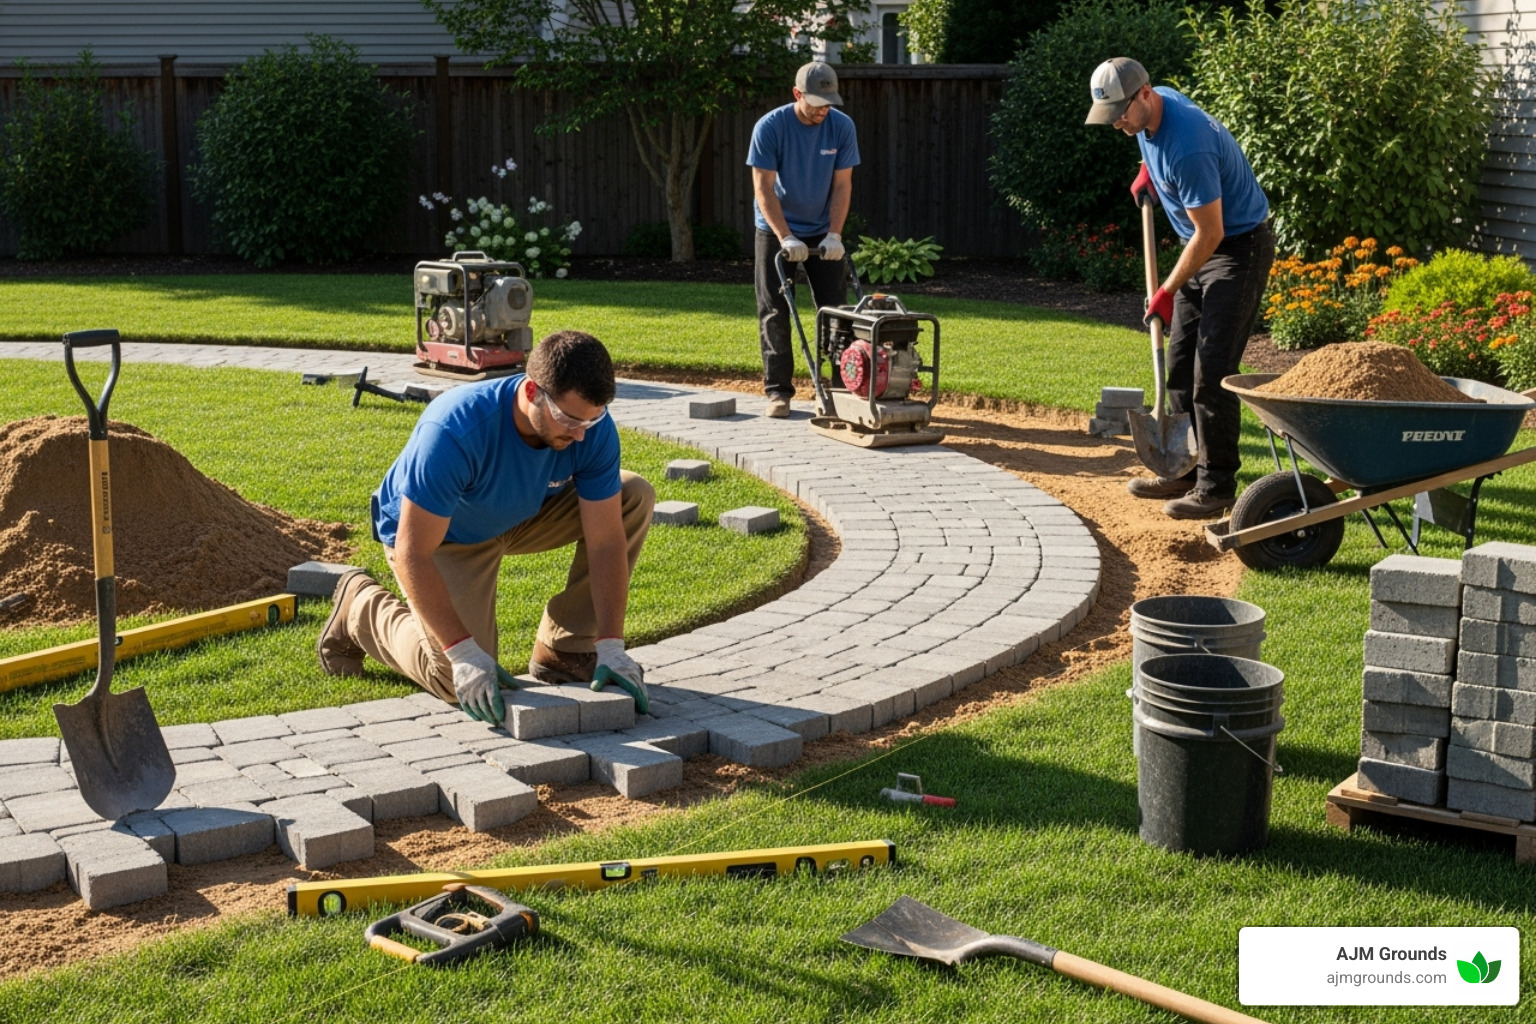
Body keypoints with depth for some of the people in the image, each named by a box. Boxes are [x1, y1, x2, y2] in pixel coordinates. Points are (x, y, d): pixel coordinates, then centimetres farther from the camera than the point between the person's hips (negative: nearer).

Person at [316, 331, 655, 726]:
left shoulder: (593, 428, -26)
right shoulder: (453, 432, -40)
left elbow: (606, 542, -21)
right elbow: (413, 554, -36)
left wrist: (610, 647, -28)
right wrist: (465, 653, -40)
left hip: (525, 512, 5)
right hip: (440, 535, -5)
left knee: (634, 496, -14)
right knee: (461, 683, -18)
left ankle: (566, 648, -4)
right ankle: (361, 608, 11)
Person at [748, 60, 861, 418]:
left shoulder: (842, 126, -10)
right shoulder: (770, 127, -18)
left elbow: (842, 184, -6)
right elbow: (763, 189, -19)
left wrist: (834, 234, -16)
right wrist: (786, 238, -27)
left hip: (823, 232, 2)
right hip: (775, 231, -2)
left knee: (834, 309, -1)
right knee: (775, 313, -2)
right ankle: (778, 391, 4)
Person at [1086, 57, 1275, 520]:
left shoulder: (1187, 145, -31)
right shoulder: (1154, 105, -3)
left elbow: (1210, 233, -25)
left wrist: (1168, 291, -15)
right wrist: (1149, 170, 9)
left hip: (1239, 247, -10)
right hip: (1202, 245, 10)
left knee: (1212, 371, -13)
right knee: (1179, 363, 11)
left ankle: (1217, 487, -6)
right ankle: (1185, 471, 19)